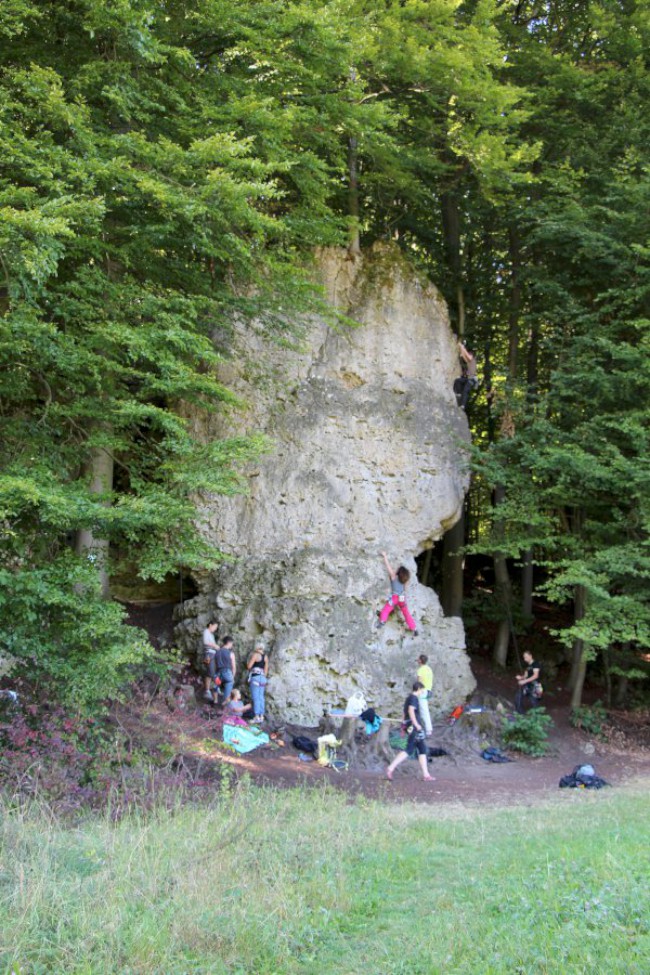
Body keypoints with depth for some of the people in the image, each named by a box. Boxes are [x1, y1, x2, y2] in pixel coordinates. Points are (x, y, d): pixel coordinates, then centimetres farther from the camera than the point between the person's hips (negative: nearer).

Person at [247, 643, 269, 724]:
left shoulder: (255, 655, -7)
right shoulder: (266, 656, 13)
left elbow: (248, 666, -10)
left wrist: (249, 659, 8)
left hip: (255, 677, -7)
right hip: (263, 678, 7)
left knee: (255, 697, -9)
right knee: (261, 697, 9)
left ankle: (257, 716, -13)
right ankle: (261, 716, 9)